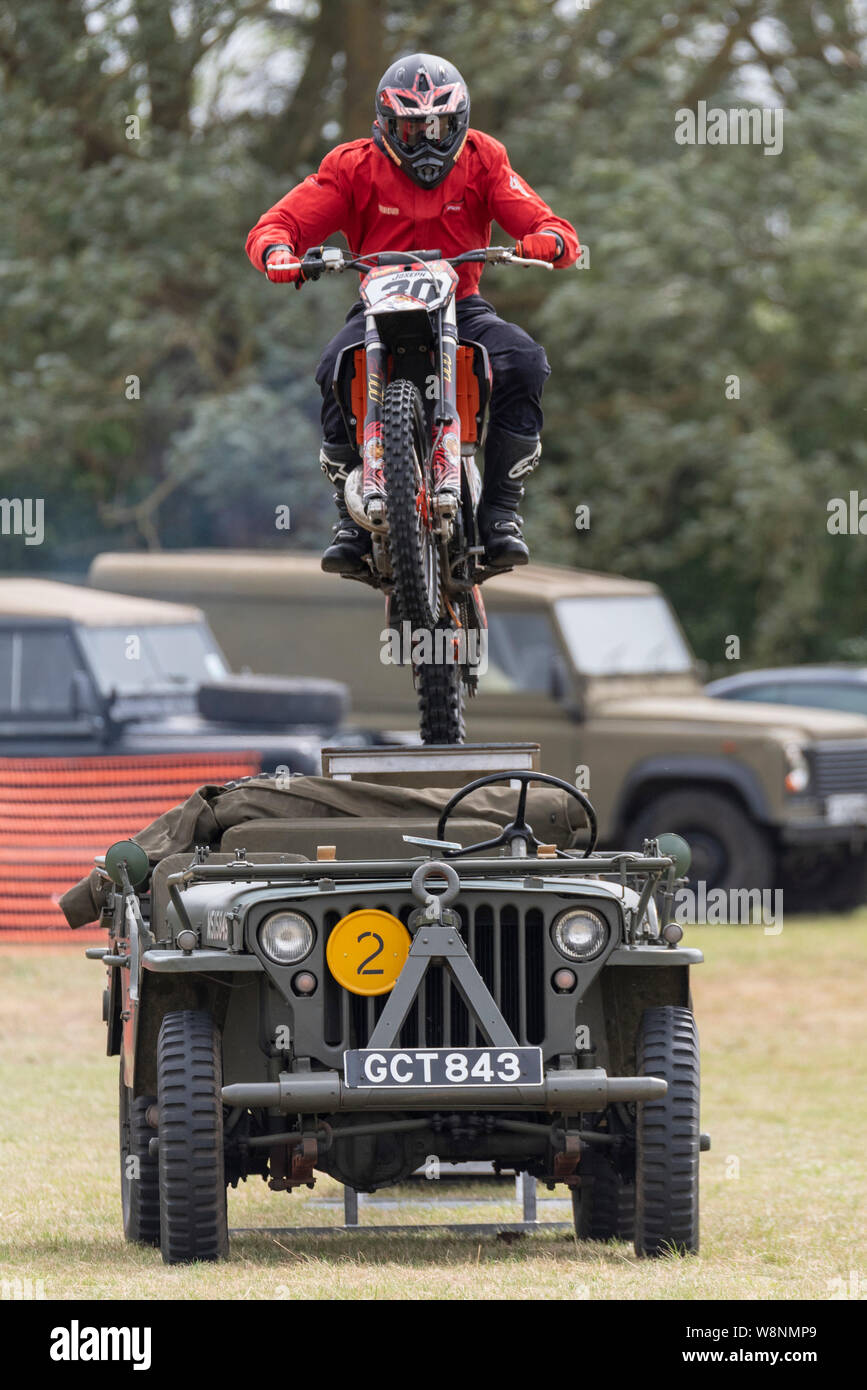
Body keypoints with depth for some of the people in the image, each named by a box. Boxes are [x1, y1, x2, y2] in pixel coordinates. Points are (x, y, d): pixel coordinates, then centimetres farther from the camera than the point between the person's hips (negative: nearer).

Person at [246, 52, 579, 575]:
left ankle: (501, 512, -19)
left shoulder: (483, 162, -1)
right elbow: (275, 224, -8)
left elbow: (557, 231, -8)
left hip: (462, 305, 1)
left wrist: (548, 241, -35)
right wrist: (278, 250, -34)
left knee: (524, 362, -30)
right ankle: (353, 517, -18)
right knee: (337, 371, -34)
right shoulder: (355, 166, -2)